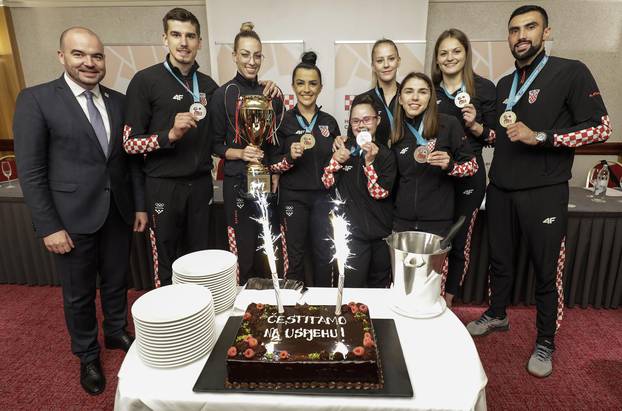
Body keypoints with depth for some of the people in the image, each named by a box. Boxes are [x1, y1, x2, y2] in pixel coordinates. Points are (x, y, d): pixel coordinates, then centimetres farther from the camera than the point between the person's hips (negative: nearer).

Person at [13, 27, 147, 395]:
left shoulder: (118, 101, 6)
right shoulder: (36, 99, -7)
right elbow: (31, 171, -9)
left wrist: (140, 204, 6)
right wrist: (48, 226, -12)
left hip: (118, 212, 4)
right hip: (72, 217, -3)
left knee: (117, 282, 19)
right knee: (79, 294, 13)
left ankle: (117, 333, 43)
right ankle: (88, 355, 35)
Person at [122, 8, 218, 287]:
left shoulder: (208, 84, 9)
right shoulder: (146, 80, -6)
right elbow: (130, 142, -6)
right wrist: (170, 135, -24)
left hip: (201, 184, 4)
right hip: (164, 186, -4)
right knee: (166, 267, 9)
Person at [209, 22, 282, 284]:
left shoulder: (271, 92, 9)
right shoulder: (223, 94, -2)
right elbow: (215, 144, 0)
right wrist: (241, 154, -17)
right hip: (238, 182, -3)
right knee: (242, 249, -1)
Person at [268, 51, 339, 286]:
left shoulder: (329, 122, 6)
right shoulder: (283, 121, -2)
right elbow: (271, 165, -3)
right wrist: (289, 157, -21)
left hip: (323, 196, 3)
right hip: (293, 197, -2)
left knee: (325, 255, 9)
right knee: (293, 257, 7)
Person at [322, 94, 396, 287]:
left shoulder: (386, 154, -4)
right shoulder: (344, 149, 1)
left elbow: (380, 193, -13)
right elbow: (327, 183, -5)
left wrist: (369, 162, -25)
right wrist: (335, 160, -22)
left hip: (381, 235, 1)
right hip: (351, 234, -1)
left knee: (380, 287, 19)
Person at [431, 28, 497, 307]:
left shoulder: (484, 88, 1)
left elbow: (494, 136, 3)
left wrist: (475, 125, -15)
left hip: (468, 174, -1)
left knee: (460, 242, 7)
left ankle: (448, 302, 25)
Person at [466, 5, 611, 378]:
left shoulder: (571, 72, -4)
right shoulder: (504, 85, 14)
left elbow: (601, 128, -9)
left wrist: (539, 137, -19)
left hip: (544, 192, -5)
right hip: (501, 189, 6)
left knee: (548, 270, 4)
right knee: (500, 259, 16)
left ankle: (545, 344, 21)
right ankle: (497, 315, 36)